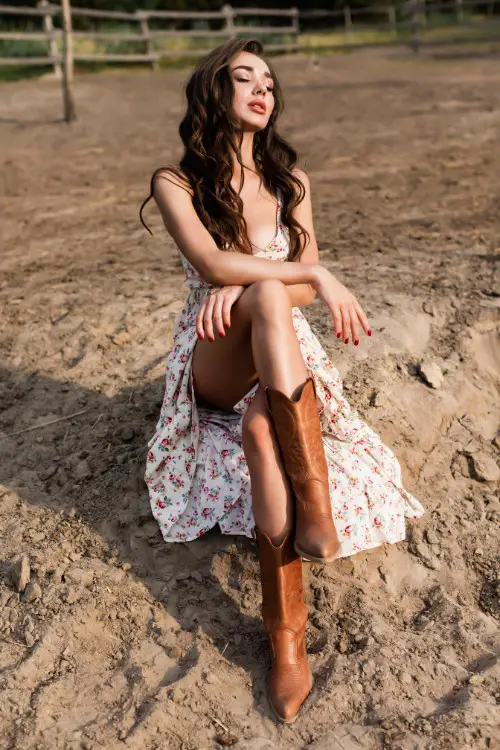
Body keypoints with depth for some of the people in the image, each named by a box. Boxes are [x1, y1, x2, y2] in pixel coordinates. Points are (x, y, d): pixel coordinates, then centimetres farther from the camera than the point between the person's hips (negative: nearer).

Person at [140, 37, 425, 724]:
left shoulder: (289, 177, 8)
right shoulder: (175, 182, -3)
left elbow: (305, 290, -1)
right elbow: (212, 265, -21)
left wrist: (243, 288, -20)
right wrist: (315, 274, -25)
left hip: (280, 354, 3)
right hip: (213, 365, -3)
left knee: (262, 430, -34)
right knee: (269, 296, -37)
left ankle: (286, 636, -34)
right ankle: (313, 506, -42)